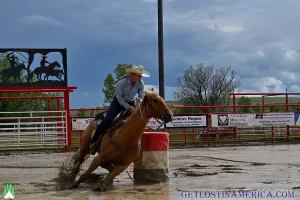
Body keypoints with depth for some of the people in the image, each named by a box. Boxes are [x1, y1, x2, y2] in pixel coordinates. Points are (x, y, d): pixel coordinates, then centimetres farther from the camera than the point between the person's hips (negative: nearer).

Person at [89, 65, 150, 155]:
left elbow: (141, 96, -10)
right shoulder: (122, 83, -26)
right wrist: (128, 107, -29)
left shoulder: (140, 84, -14)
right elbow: (119, 97, -22)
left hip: (131, 103, 5)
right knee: (107, 120, -17)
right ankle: (94, 142, -8)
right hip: (118, 102, -4)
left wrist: (140, 100, -36)